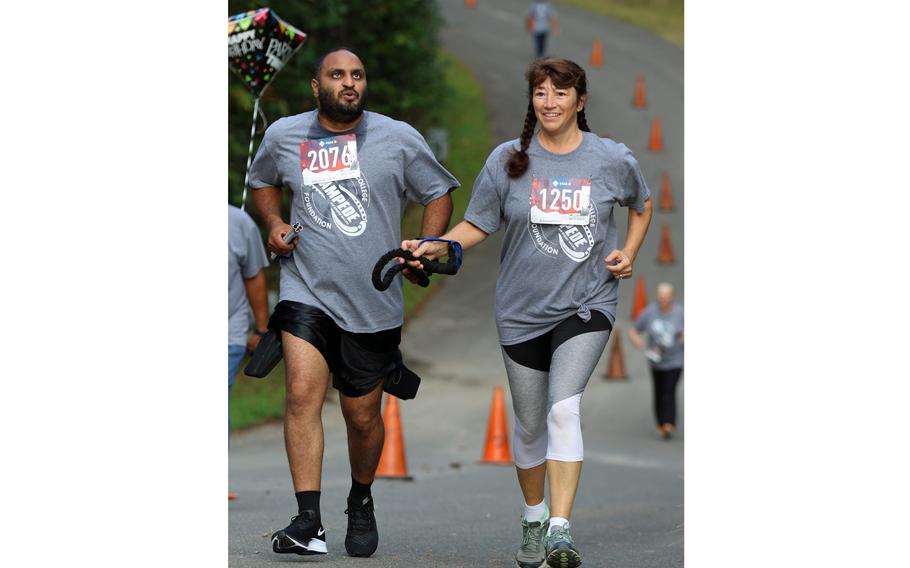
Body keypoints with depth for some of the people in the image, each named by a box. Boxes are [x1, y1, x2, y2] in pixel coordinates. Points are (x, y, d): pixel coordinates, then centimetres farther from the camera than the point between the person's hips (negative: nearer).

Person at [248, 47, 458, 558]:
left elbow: (439, 194, 10)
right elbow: (263, 181, 25)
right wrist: (275, 224, 6)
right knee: (303, 395, -19)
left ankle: (362, 502, 37)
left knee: (363, 417, 9)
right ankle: (309, 522, -21)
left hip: (373, 302, 0)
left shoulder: (399, 138, 1)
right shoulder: (283, 136, 5)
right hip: (306, 290, 0)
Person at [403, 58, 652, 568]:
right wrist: (437, 247, -14)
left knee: (564, 409, -21)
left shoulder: (612, 159, -1)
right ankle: (534, 519, 33)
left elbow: (642, 205, 18)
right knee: (531, 424, 11)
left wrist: (629, 252, 4)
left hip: (587, 305, -2)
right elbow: (478, 224, 3)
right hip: (523, 311, 2)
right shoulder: (508, 159, -1)